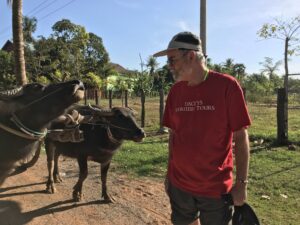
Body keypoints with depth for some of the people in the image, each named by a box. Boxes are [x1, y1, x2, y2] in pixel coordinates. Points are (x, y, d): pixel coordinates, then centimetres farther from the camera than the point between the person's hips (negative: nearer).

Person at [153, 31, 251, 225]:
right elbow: (173, 134, 6)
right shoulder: (175, 90, 0)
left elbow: (240, 137, -10)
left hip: (216, 189, -4)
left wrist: (241, 183, -10)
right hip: (179, 185, 4)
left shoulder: (227, 85, -13)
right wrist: (169, 173, 9)